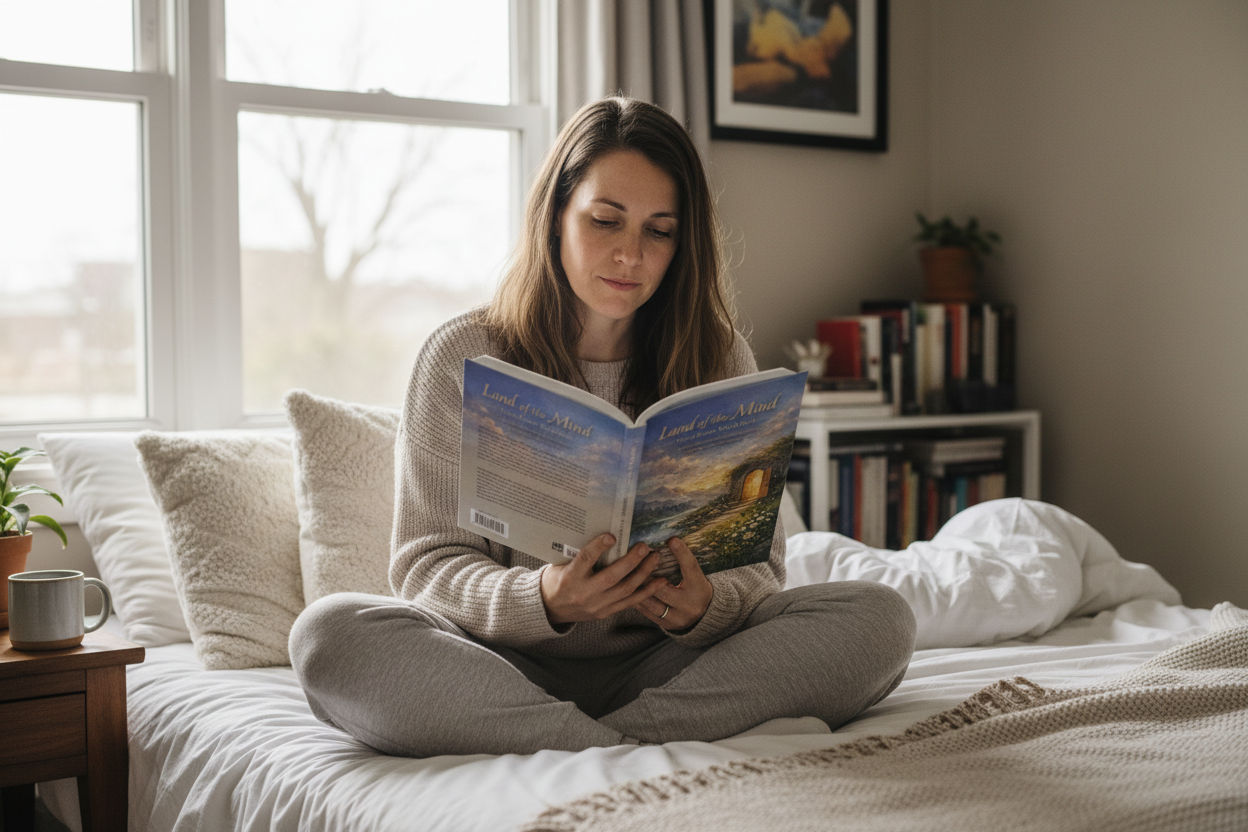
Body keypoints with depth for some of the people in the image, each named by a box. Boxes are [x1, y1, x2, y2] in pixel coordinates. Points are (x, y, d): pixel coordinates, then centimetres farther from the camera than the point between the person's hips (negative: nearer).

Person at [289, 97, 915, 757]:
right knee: (329, 632, -30)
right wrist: (541, 600, -26)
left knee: (878, 619, -22)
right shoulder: (463, 358, 0)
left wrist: (707, 606, -23)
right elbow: (428, 563, -4)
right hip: (508, 666, -1)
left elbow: (758, 566, 2)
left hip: (665, 667, 2)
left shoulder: (719, 361, 6)